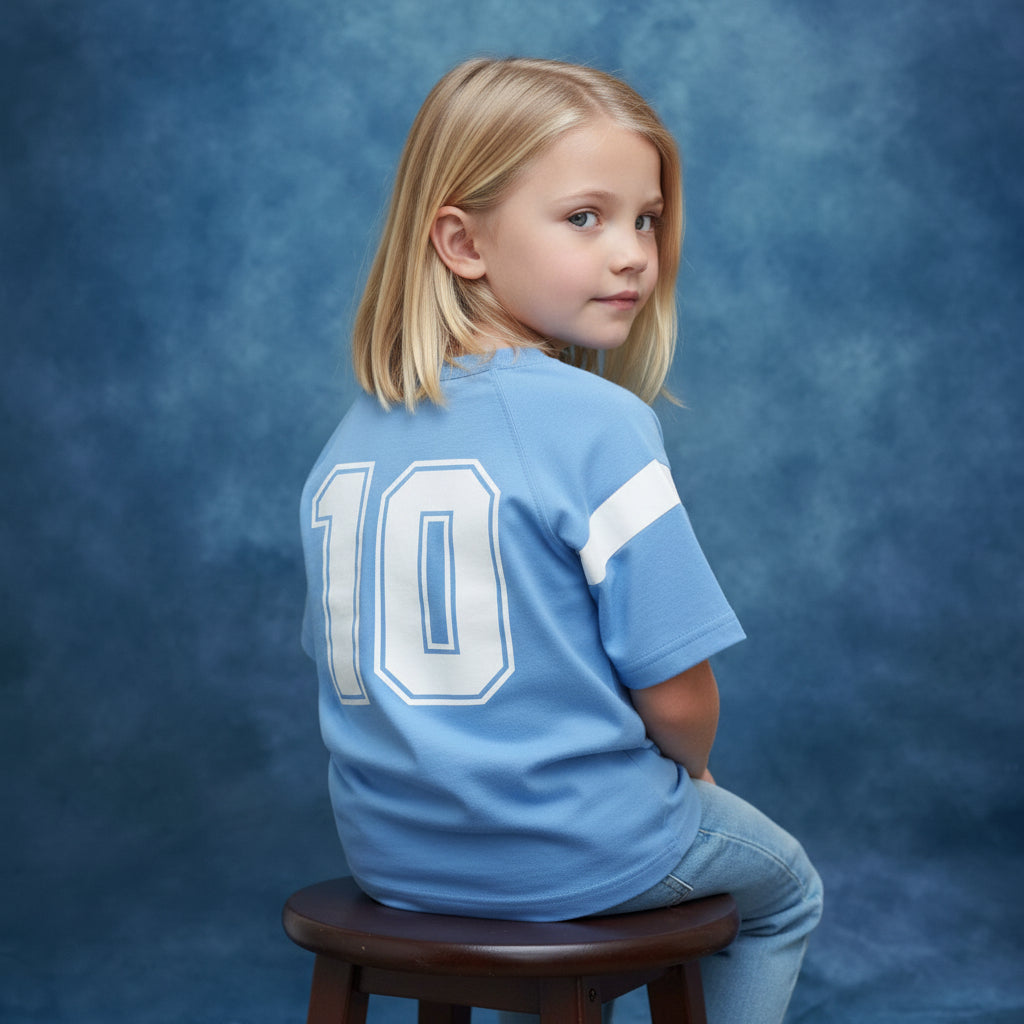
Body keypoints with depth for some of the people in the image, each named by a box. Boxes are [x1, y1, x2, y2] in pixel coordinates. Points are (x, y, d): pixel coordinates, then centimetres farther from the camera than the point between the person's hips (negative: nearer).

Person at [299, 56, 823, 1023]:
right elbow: (676, 694, -17)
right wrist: (692, 771, 4)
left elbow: (353, 663, 8)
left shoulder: (350, 438, 0)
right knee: (784, 892, 25)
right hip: (575, 852, -6)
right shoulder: (600, 425, -20)